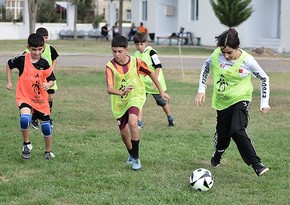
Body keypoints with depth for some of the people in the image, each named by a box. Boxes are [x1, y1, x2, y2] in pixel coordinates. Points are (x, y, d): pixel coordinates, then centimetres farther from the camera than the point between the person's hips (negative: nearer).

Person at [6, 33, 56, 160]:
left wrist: (48, 85, -21)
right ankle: (26, 144, -5)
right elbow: (9, 64, 8)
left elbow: (52, 80, 1)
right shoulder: (22, 59, -10)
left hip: (40, 99, 2)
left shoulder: (44, 63, -6)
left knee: (46, 126, 6)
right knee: (25, 118, -30)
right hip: (24, 97, -2)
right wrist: (9, 82, 7)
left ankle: (48, 151, 30)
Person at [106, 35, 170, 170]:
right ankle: (131, 154, 41)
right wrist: (122, 92, -52)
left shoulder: (136, 62, -16)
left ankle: (136, 158, -15)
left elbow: (151, 74, 1)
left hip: (136, 97, -2)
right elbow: (109, 89, -32)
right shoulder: (110, 66, -20)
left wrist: (161, 91, 7)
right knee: (124, 132, 9)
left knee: (132, 122, -27)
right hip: (119, 101, 2)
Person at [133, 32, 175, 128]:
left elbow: (158, 66, -17)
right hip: (142, 83, 5)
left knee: (162, 101, 10)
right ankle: (139, 123, -8)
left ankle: (170, 120, 29)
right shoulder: (136, 54, 4)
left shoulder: (151, 52, -16)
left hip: (154, 83, -5)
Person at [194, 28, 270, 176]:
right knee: (222, 134, 10)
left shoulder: (247, 61, -19)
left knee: (237, 130, -24)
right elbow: (206, 67, 8)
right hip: (222, 101, 3)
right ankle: (217, 155, 44)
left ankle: (256, 164, -17)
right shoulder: (217, 55, -14)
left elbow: (264, 78, -4)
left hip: (240, 100, -3)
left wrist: (264, 102, -5)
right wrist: (201, 90, 2)